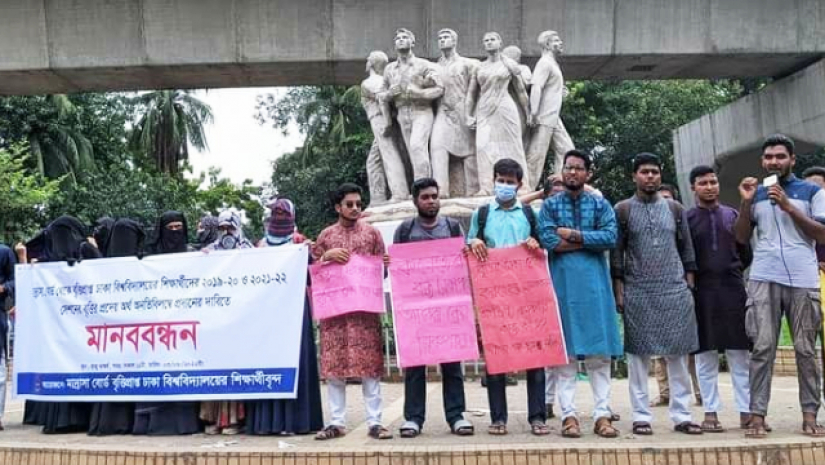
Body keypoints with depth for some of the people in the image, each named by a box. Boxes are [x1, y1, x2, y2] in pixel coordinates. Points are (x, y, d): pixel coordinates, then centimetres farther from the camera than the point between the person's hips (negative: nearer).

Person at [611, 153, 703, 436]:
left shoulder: (675, 209, 11)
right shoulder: (622, 210, 3)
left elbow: (687, 251, 12)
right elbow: (616, 255, 1)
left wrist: (690, 286, 5)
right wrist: (619, 292, -5)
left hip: (675, 291, 2)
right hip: (637, 294, -2)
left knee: (678, 354, 4)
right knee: (638, 355, 2)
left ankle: (681, 415, 13)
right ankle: (641, 416, 9)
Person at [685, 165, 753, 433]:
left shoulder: (732, 215, 10)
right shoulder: (686, 218, 3)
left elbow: (745, 252, 13)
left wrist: (734, 271, 6)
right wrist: (691, 280, -3)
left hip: (732, 290, 2)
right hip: (702, 292, -2)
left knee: (740, 353, 4)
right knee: (705, 355, 3)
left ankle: (746, 411, 12)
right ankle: (711, 412, 10)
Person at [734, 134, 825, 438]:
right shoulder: (756, 194, 16)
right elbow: (741, 238, 11)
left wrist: (789, 207, -9)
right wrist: (745, 202, -1)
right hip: (763, 280, 1)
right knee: (762, 347, -3)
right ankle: (757, 415, -3)